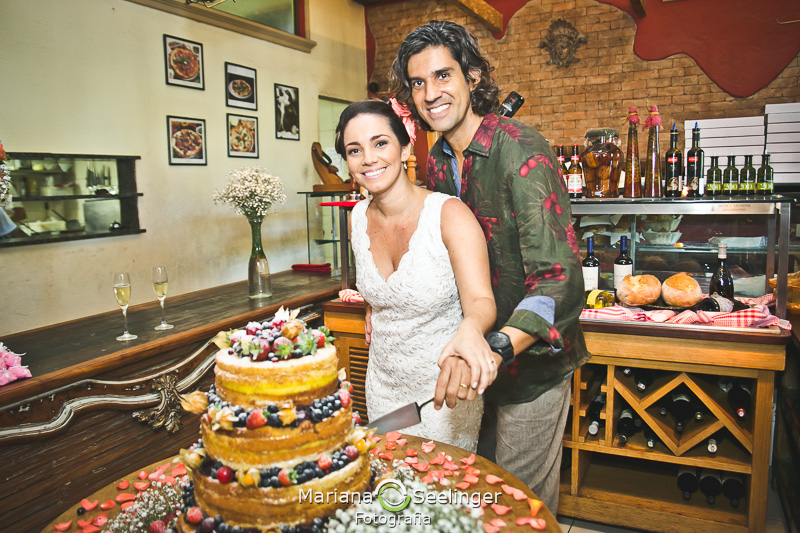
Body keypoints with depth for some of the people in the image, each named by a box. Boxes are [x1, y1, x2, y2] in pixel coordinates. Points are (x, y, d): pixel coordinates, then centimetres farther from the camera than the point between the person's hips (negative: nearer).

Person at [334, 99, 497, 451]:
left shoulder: (449, 214, -21)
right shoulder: (358, 221, -4)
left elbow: (481, 300, -31)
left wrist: (470, 330, -51)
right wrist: (377, 323, 3)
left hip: (444, 387, -5)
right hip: (383, 386, 5)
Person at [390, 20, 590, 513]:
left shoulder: (521, 151, -23)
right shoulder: (438, 160, 2)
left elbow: (559, 276, -32)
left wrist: (498, 348, -48)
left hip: (530, 358, -7)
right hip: (473, 354, 7)